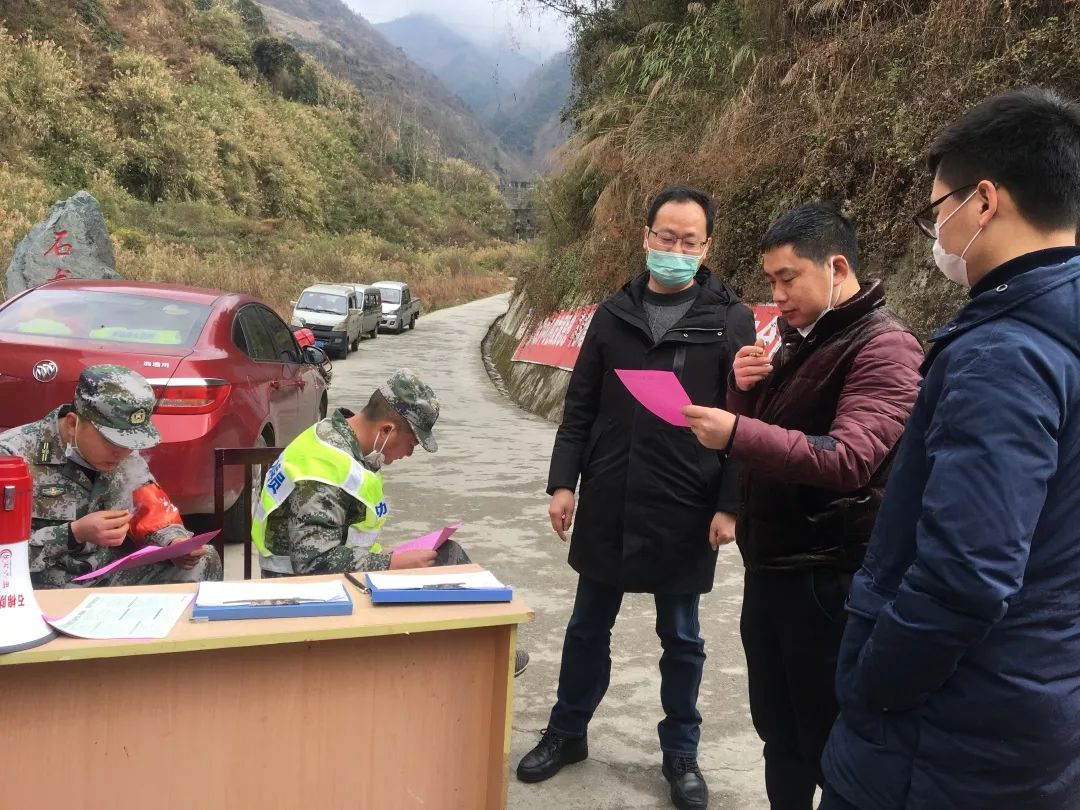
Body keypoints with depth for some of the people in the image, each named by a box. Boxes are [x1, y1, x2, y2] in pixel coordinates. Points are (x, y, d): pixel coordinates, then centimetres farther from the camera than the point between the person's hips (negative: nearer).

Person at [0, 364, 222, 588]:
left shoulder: (127, 457, 2)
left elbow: (154, 514, 9)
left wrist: (175, 542, -12)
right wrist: (74, 534, -28)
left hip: (110, 579, 5)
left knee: (202, 561, -8)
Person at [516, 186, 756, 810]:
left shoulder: (731, 320, -4)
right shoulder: (615, 313, 5)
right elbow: (581, 407, 7)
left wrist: (730, 505, -11)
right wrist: (564, 482, 2)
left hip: (685, 513, -3)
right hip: (607, 506, 3)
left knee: (681, 638, 12)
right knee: (588, 628, 15)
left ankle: (682, 754, 30)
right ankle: (567, 733, 34)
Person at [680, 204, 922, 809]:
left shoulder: (884, 347, -14)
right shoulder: (799, 339, 13)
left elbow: (848, 459, -27)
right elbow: (764, 436, 16)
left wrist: (738, 433, -37)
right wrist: (745, 390, -4)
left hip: (829, 578, -8)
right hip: (770, 566, 8)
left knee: (830, 742, 5)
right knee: (779, 731, 18)